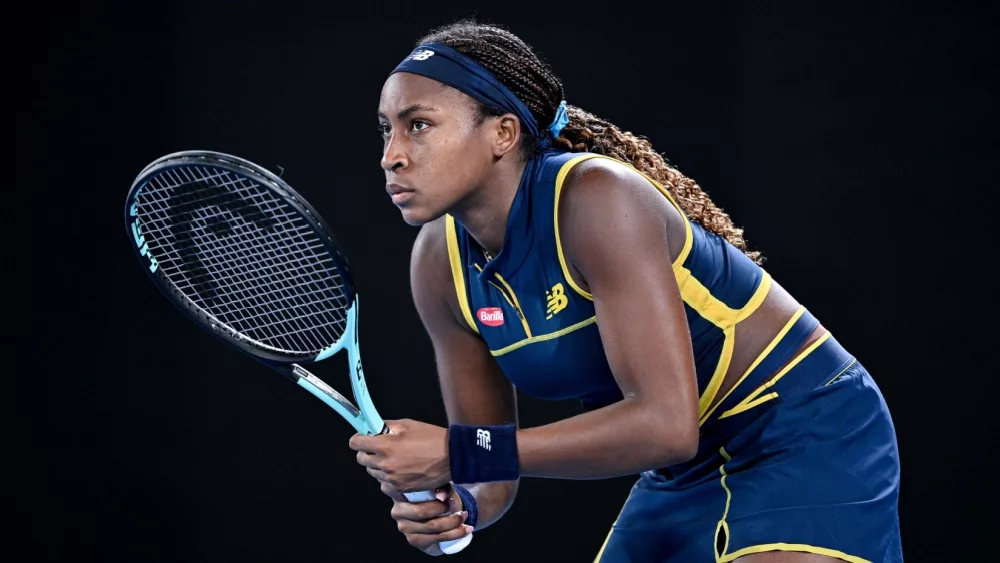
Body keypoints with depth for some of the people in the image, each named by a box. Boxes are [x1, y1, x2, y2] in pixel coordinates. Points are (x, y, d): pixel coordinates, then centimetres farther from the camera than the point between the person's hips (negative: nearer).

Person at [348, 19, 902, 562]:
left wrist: (457, 454, -32)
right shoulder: (439, 265, -6)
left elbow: (666, 421, -33)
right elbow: (490, 470, 2)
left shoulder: (596, 199, -27)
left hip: (811, 444, -7)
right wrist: (455, 503, -22)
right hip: (686, 474, 7)